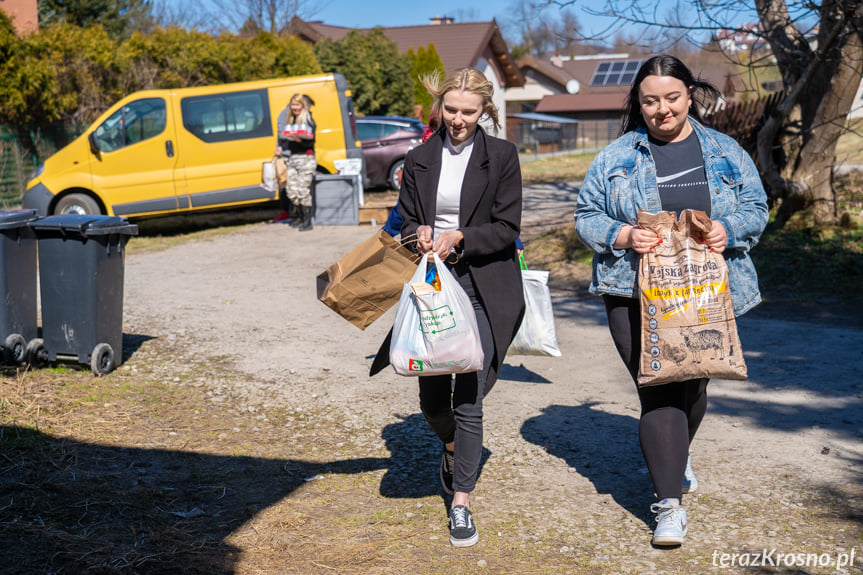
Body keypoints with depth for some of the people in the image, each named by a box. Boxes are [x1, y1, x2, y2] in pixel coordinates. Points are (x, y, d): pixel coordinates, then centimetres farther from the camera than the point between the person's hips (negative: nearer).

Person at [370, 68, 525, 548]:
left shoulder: (502, 156, -1)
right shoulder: (420, 160, 8)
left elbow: (507, 229, -4)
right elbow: (406, 222, 12)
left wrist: (459, 238, -18)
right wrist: (420, 235, -10)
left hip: (482, 289, -3)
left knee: (468, 398, -6)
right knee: (432, 399, 7)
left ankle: (462, 502, 5)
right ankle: (452, 447, 42)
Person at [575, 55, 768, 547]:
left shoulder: (725, 152, 8)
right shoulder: (616, 158, 5)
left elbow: (756, 208, 10)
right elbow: (587, 217, 6)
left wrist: (728, 229, -12)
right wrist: (622, 235, -14)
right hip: (636, 294, -2)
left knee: (693, 385, 14)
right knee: (658, 392, -9)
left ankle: (678, 456, 46)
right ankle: (671, 504, -4)